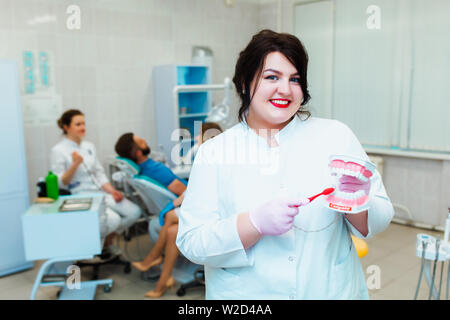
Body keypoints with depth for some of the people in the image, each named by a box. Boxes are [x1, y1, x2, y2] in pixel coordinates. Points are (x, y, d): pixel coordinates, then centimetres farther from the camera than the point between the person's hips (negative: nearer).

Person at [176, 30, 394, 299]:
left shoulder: (336, 135, -5)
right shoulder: (213, 152, -8)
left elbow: (379, 221, -3)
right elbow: (191, 243, -13)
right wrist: (257, 222, -26)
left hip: (332, 290, 2)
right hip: (246, 293, -1)